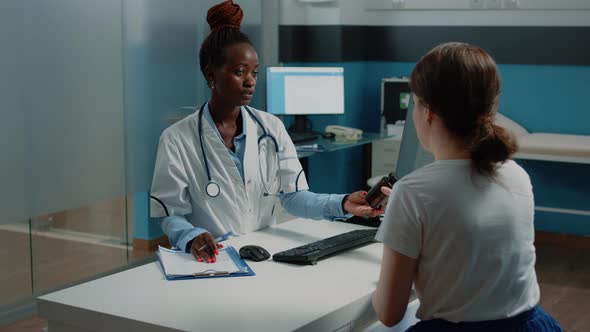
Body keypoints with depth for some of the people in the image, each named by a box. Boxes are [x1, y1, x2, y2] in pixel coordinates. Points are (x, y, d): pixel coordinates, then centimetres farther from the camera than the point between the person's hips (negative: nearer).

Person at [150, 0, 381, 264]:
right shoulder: (177, 139, -7)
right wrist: (191, 238, -26)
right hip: (209, 262, -2)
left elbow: (293, 196, -1)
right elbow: (172, 215, -4)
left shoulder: (271, 128, 4)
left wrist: (342, 204, -18)